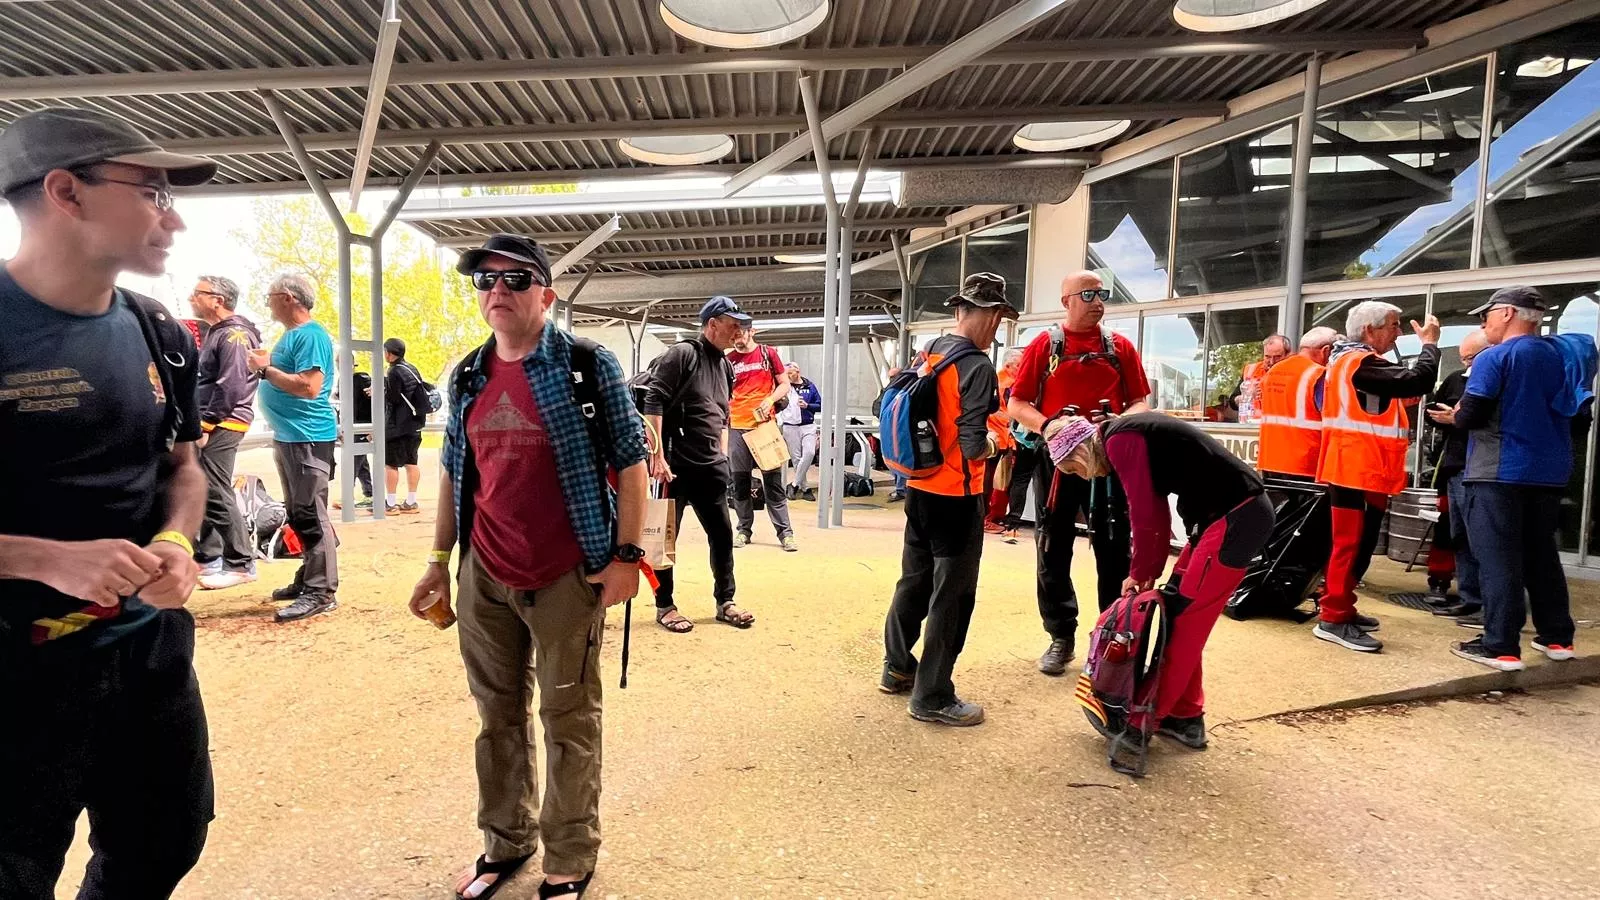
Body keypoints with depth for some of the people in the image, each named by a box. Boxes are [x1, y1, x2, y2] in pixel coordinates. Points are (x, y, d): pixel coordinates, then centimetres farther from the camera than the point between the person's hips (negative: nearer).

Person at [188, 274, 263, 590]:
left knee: (216, 493, -10)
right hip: (209, 424, 10)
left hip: (223, 424, -10)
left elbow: (231, 387, -21)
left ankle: (241, 564, -5)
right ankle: (207, 557, 22)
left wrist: (205, 425, -19)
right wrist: (199, 422, 15)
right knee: (200, 491, 13)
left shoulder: (234, 334, -13)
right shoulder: (216, 332, 19)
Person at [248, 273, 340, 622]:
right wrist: (267, 364, 10)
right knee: (297, 515, 16)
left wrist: (266, 369, -15)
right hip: (286, 436, 11)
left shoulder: (310, 336, -14)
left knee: (311, 516, -9)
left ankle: (321, 592, -6)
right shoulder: (291, 334, 17)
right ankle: (307, 579, 26)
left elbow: (309, 386, -24)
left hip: (307, 438, -11)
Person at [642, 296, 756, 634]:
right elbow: (653, 404, -16)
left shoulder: (725, 365, 14)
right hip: (674, 463, -7)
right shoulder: (681, 354, -9)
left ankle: (725, 601, 23)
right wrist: (657, 456, -21)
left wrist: (723, 456, 17)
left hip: (711, 467, 7)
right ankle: (664, 606, 16)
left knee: (722, 533, 10)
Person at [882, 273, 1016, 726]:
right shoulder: (977, 365, -18)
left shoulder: (930, 354, 6)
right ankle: (932, 697, 12)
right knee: (951, 596, 3)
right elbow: (973, 445, -22)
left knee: (914, 581, 20)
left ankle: (897, 668, 34)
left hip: (918, 487, 8)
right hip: (956, 496, -8)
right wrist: (993, 444, -1)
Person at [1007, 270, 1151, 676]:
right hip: (1056, 458, -1)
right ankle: (1061, 637, 19)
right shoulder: (1044, 345, 3)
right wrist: (1047, 425, -17)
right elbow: (1016, 405, 1)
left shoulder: (1120, 346, 9)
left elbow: (1141, 402, 9)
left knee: (1115, 550, 5)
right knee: (1054, 551, 5)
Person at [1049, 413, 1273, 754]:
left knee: (1182, 620, -3)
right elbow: (1158, 512, 16)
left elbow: (1144, 514, -16)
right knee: (1177, 611, 14)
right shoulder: (1130, 435, 15)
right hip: (1236, 513, 10)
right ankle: (1185, 717, 23)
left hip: (1236, 518, -10)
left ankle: (1142, 721, 8)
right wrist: (1150, 571, 11)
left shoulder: (1119, 441, -14)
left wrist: (1140, 572, -1)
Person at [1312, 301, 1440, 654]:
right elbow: (1417, 382, -23)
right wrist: (1430, 343, -8)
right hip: (1360, 470, -11)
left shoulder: (1347, 359, 18)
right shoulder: (1362, 362, -14)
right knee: (1352, 543, -8)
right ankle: (1333, 620, -5)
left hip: (1356, 468, 11)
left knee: (1356, 543, 16)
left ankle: (1339, 609, 24)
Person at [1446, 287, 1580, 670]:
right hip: (1549, 472, 8)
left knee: (1497, 560, -5)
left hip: (1499, 472, -8)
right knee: (1542, 555, 17)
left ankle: (1501, 647, -4)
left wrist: (1454, 416, 5)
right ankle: (1557, 637, 24)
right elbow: (1567, 412, 19)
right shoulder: (1558, 356, 13)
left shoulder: (1493, 357, -11)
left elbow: (1470, 415, -16)